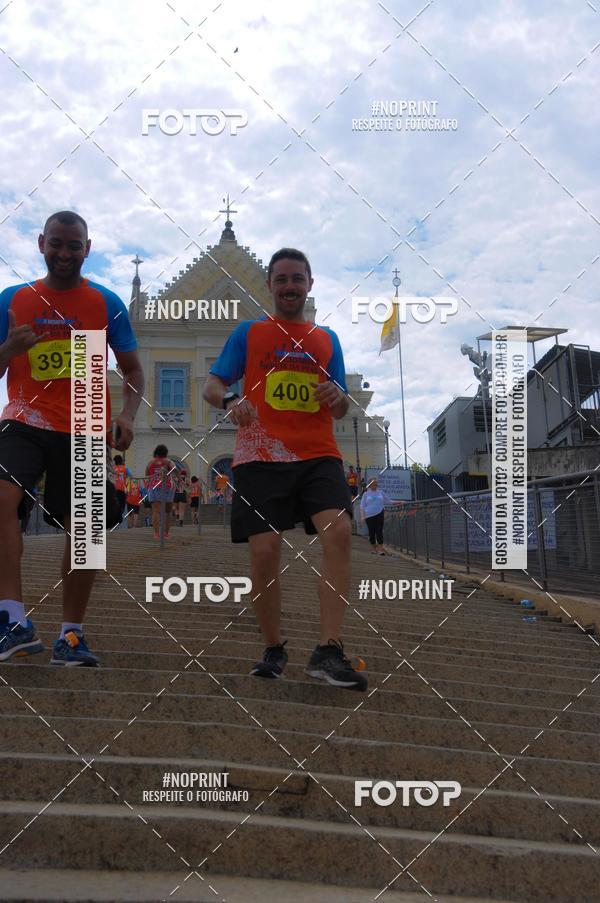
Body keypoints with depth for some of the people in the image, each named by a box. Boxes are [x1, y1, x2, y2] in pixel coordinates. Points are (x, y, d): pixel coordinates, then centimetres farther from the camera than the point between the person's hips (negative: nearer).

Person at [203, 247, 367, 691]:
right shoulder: (248, 332, 12)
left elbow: (341, 411, 19)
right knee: (265, 550, -8)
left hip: (319, 455, 2)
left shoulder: (327, 338, 18)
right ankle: (274, 648, 15)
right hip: (261, 457, -1)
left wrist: (339, 398, -5)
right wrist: (229, 400, -15)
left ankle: (328, 651, -17)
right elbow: (212, 384, 8)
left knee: (339, 532, -21)